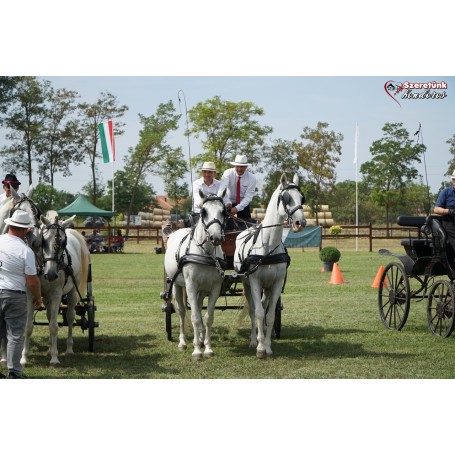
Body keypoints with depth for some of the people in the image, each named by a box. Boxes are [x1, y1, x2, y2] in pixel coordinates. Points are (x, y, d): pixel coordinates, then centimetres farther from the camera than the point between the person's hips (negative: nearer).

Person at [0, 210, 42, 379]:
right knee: (15, 335, 3)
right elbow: (32, 281, -12)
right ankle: (14, 372, 5)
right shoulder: (26, 251, -15)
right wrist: (38, 298, 3)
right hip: (15, 295, -4)